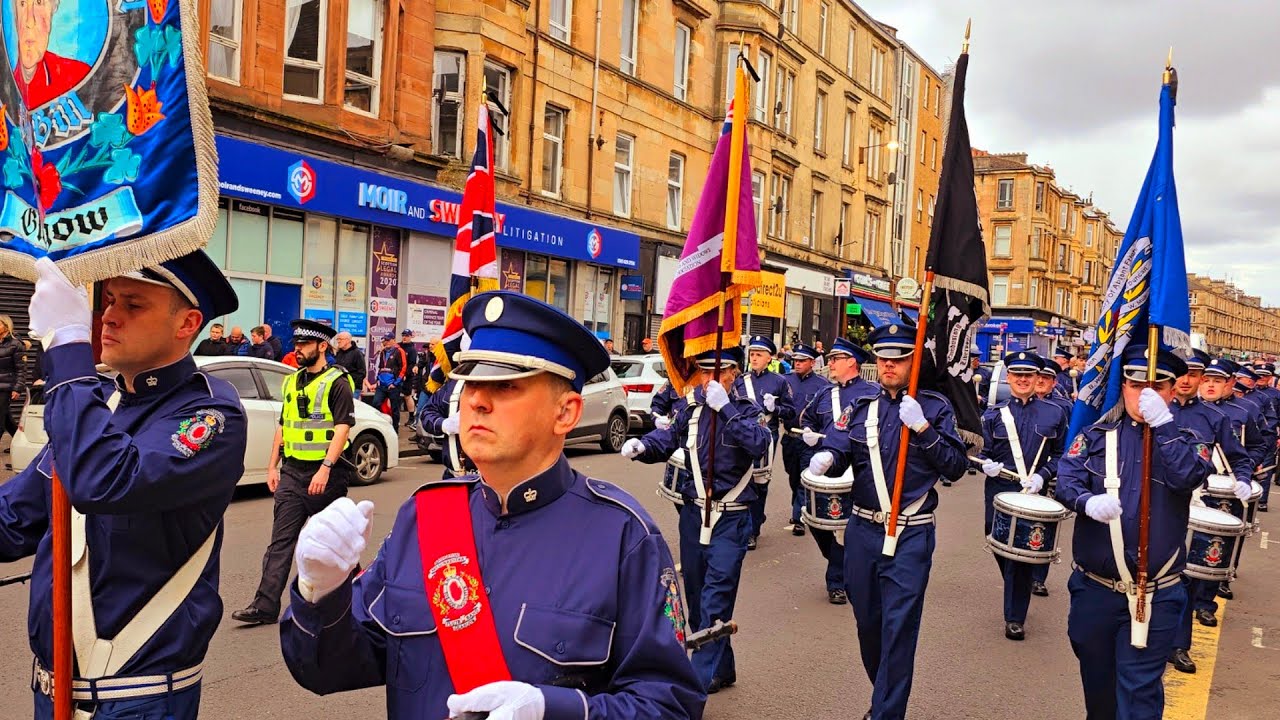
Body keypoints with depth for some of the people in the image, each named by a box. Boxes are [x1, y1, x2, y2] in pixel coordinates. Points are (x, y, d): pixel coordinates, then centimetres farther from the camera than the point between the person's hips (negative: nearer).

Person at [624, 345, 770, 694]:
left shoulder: (746, 410, -5)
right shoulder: (692, 409, 6)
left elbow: (759, 443, -23)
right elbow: (667, 439, 5)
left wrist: (725, 407, -29)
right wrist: (641, 446, -16)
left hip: (730, 520, -5)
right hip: (693, 514, 5)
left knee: (714, 602, -8)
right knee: (696, 596, 15)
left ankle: (699, 681, -4)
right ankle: (722, 669, 31)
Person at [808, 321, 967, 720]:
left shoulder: (936, 407, -1)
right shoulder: (860, 408, 7)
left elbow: (956, 467, -7)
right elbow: (836, 448, -4)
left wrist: (923, 428, -19)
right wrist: (824, 459, -26)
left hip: (911, 536, -4)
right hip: (863, 532, 4)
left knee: (898, 627, -5)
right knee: (868, 622, 15)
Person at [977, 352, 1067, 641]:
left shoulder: (1054, 414, 2)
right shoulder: (993, 414, 3)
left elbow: (1060, 455, 6)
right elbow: (985, 454, 6)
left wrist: (1042, 475, -10)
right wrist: (987, 465, -16)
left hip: (1035, 496, -1)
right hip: (999, 494, 2)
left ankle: (1015, 617, 10)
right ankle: (1016, 598, 39)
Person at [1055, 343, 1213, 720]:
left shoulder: (1186, 439, 1)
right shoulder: (1097, 434, 3)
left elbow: (1188, 478, -19)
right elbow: (1067, 478, -8)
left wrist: (1162, 422, -24)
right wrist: (1088, 501, -29)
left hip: (1154, 597, -2)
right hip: (1093, 587, 2)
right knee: (1096, 681, 20)